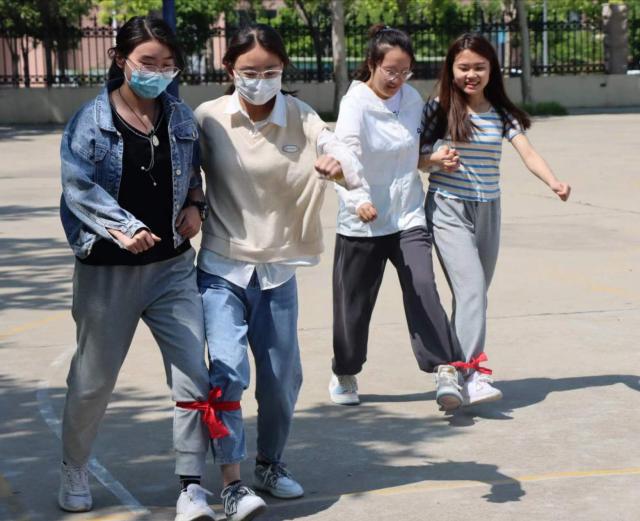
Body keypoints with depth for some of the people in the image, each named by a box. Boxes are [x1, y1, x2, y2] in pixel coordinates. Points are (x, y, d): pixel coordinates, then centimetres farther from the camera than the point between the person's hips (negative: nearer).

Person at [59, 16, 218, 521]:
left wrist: (195, 205, 0)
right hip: (107, 271, -3)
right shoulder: (91, 122, -8)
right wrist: (122, 228, -30)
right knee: (94, 379, 11)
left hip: (173, 266, 3)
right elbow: (79, 187, -17)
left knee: (194, 374, -8)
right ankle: (74, 470, 35)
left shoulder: (182, 118, 5)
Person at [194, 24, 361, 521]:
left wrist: (338, 166, -40)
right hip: (222, 268, -2)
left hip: (278, 270, 3)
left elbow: (349, 162, -19)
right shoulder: (209, 119, -9)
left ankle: (270, 464, 34)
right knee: (228, 371, -17)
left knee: (283, 376, 12)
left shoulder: (301, 118, -6)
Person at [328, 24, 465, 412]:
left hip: (408, 217, 3)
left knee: (423, 289, -17)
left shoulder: (412, 99, 4)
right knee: (355, 303, 10)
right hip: (363, 222, -3)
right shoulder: (355, 104, -13)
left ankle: (446, 371, -20)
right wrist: (358, 201, -43)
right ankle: (344, 374, 32)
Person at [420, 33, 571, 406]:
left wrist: (554, 182, -26)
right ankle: (472, 375, -26)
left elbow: (528, 153, -8)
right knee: (472, 290, -19)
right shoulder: (438, 109, -2)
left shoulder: (502, 113, 5)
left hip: (487, 212, 4)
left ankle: (455, 365, 22)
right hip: (448, 210, -4)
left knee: (474, 294, 9)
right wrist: (436, 160, -19)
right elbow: (416, 159, 3)